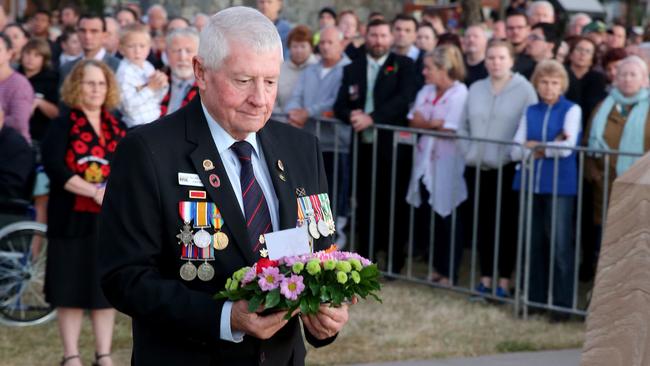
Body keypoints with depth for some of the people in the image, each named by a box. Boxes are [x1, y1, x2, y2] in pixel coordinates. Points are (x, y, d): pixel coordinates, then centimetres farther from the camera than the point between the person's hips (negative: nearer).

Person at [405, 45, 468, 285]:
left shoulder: (459, 93, -10)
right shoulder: (426, 91, 13)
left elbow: (449, 128, -17)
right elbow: (413, 122, 5)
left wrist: (424, 123, -3)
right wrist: (434, 123, -13)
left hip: (446, 164, -7)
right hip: (425, 161, 7)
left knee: (445, 218, 1)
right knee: (425, 216, 6)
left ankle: (448, 273, 11)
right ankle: (436, 268, 16)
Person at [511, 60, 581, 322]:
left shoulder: (572, 110, 0)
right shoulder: (530, 112, 12)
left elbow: (567, 148, -13)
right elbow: (516, 152, 3)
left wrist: (535, 148, -1)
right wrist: (549, 146, -8)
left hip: (560, 185, -4)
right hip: (530, 183, 4)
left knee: (560, 245, -4)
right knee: (534, 243, 9)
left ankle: (562, 303, 2)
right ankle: (534, 298, 19)